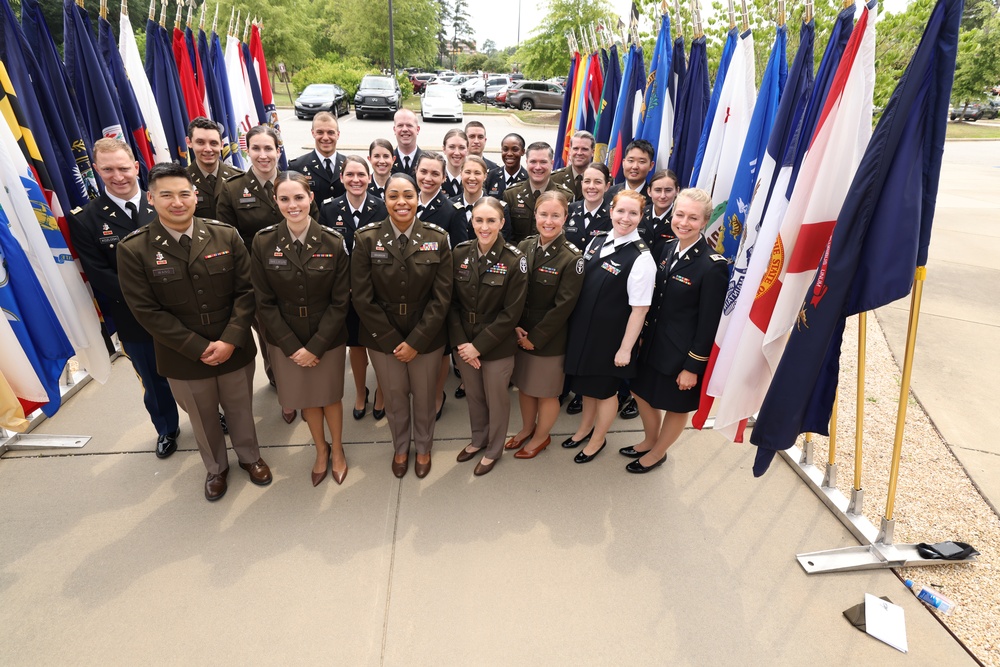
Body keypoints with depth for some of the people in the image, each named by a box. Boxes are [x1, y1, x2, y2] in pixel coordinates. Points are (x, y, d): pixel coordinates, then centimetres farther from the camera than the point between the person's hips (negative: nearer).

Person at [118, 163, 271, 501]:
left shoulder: (226, 236, -7)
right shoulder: (133, 249, -10)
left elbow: (246, 291, -8)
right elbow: (146, 311, -12)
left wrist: (230, 340, -17)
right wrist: (199, 348, -16)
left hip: (234, 350, 1)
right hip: (183, 358, 0)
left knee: (240, 409, 20)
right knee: (203, 418, 20)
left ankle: (249, 456, 47)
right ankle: (216, 467, 47)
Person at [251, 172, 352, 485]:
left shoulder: (333, 242, -14)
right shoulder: (263, 242, -10)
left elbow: (340, 301, -11)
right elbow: (265, 302, -6)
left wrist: (315, 346, -14)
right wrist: (292, 346, -12)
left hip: (327, 338, -1)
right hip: (285, 340, 2)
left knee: (330, 397, 15)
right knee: (305, 398, 18)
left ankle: (337, 450, 42)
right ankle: (321, 450, 44)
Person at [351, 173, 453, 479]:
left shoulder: (437, 238, -10)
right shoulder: (366, 238, -10)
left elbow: (441, 297, -10)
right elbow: (362, 297, -9)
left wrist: (416, 341, -14)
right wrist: (392, 340, -12)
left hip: (426, 338, 0)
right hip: (382, 338, 0)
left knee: (424, 397, 18)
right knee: (394, 398, 18)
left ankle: (423, 448, 47)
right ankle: (400, 447, 47)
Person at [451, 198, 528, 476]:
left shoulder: (514, 259, -16)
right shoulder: (460, 252, -5)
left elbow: (511, 313, -16)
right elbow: (452, 302, -1)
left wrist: (479, 346, -16)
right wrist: (461, 342, -10)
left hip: (497, 347, -3)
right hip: (464, 344, 4)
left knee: (496, 400, 14)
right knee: (473, 396, 21)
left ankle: (493, 449, 40)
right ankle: (478, 439, 47)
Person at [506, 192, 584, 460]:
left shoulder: (572, 257, -16)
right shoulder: (525, 247, -1)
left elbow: (564, 306, -17)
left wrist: (535, 337, -14)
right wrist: (515, 326, -10)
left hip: (550, 339, -5)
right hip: (520, 333, 5)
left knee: (546, 392, 12)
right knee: (524, 385, 20)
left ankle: (541, 437, 37)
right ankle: (527, 429, 45)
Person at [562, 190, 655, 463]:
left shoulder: (641, 257, -20)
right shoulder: (597, 241, 1)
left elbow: (639, 308, -18)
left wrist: (625, 348, -16)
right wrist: (574, 324, 11)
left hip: (611, 337, -6)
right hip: (583, 329, 6)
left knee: (604, 390, 15)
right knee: (587, 383, 24)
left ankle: (598, 439, 39)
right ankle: (585, 427, 48)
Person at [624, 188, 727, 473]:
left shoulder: (713, 265, -21)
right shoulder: (669, 248, 0)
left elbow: (709, 322, -18)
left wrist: (693, 366, -14)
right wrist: (644, 334, 10)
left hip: (682, 352, -7)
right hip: (653, 342, 7)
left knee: (676, 405, 16)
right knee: (642, 392, 21)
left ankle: (658, 453, 40)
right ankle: (649, 441, 47)